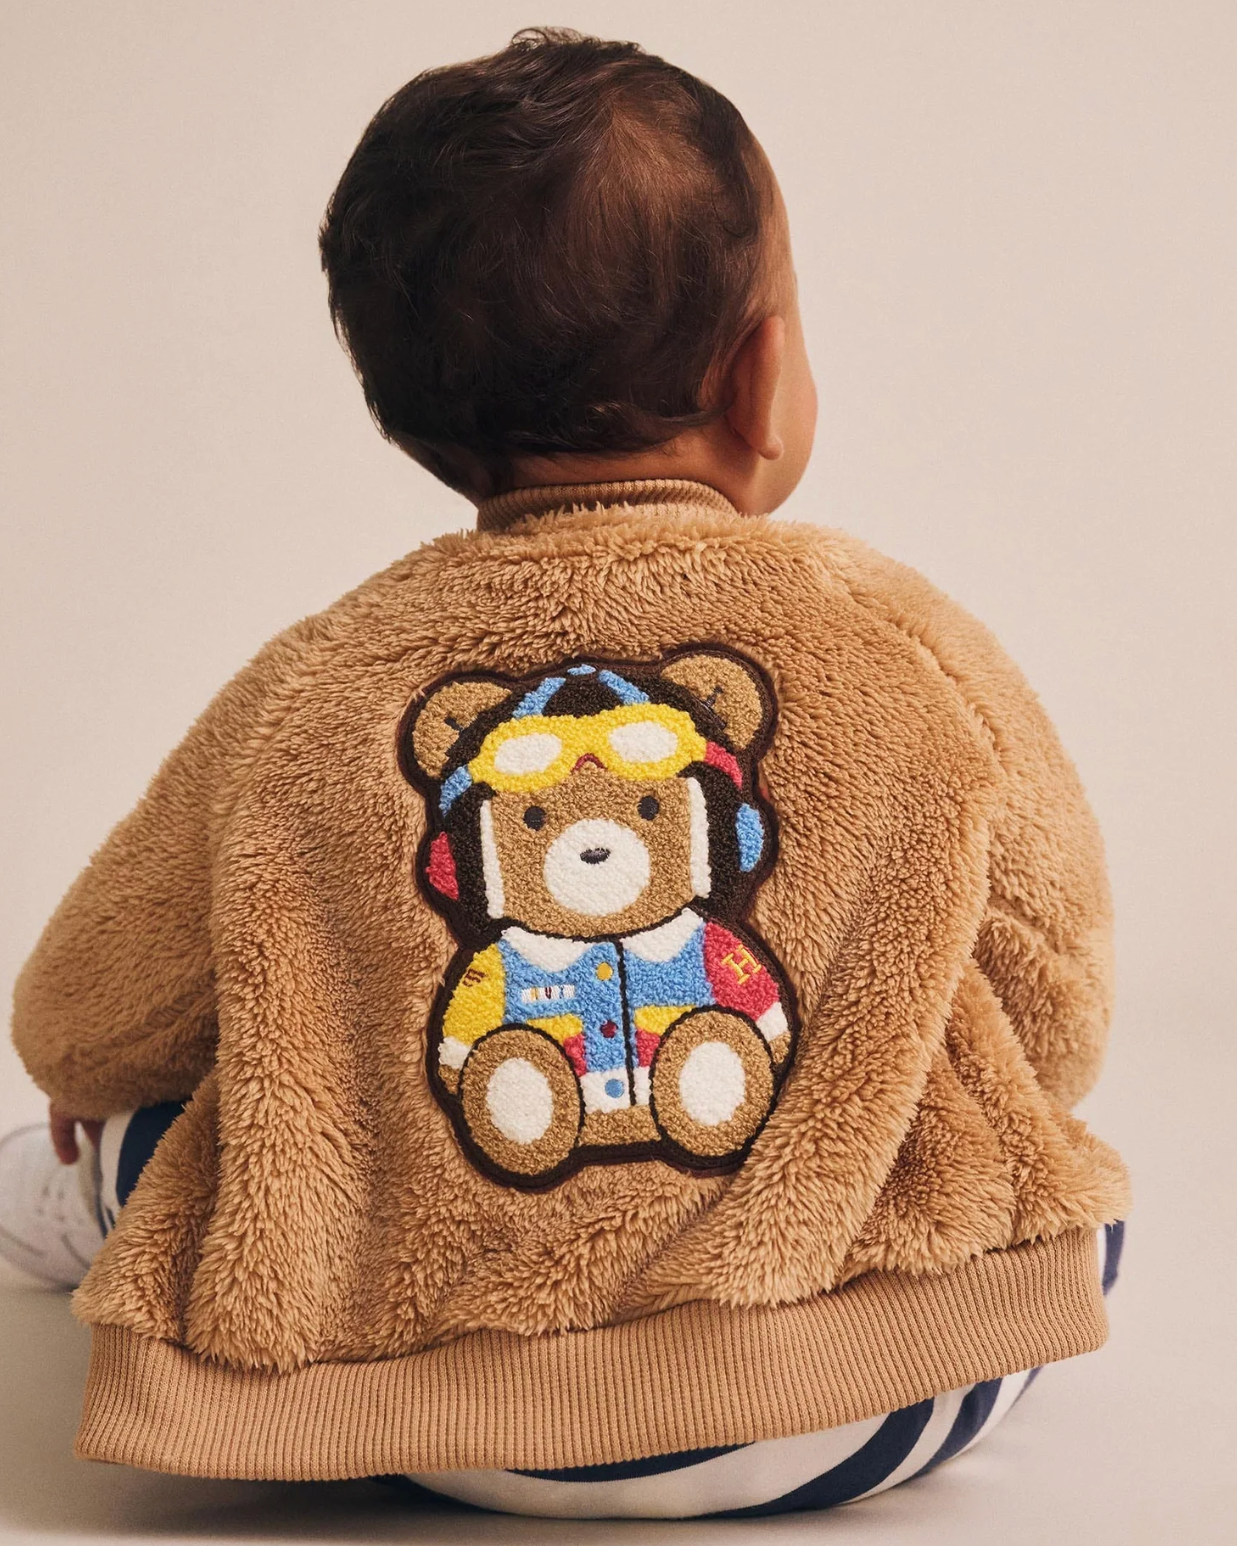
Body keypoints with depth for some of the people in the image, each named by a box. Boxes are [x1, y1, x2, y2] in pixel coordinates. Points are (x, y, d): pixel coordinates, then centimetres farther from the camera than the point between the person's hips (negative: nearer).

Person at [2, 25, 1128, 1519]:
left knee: (138, 1121, 24)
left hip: (426, 1434, 2)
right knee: (1060, 1186, 28)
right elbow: (1055, 1023, 5)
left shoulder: (304, 698, -4)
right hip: (867, 1427, -1)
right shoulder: (915, 647, -7)